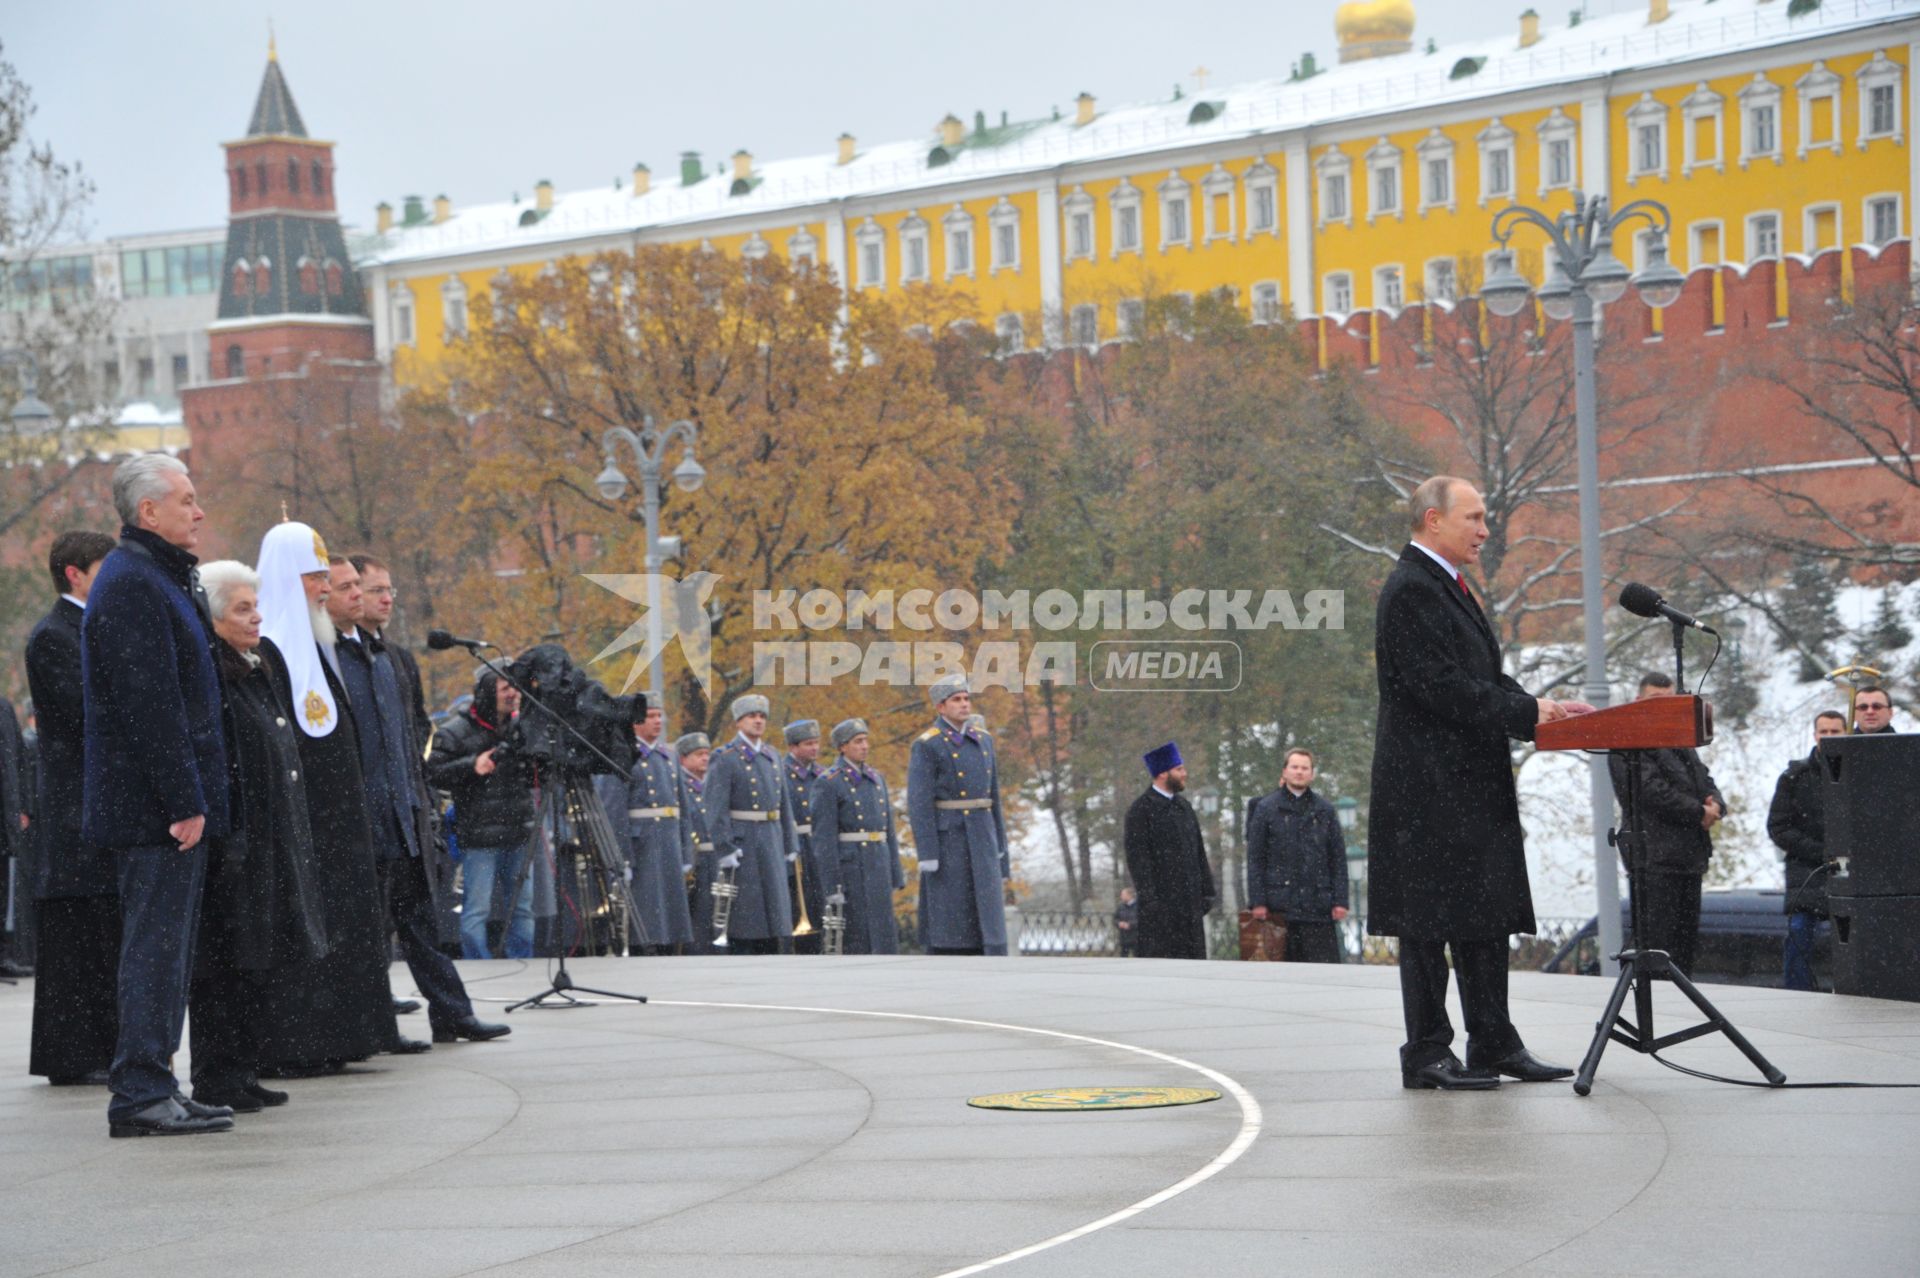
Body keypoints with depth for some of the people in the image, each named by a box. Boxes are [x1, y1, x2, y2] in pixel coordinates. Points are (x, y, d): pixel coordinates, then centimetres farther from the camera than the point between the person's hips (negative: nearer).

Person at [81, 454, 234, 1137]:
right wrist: (184, 802, -22)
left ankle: (150, 1087, 18)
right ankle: (140, 1094, -6)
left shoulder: (159, 577, 18)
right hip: (154, 805, -10)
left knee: (166, 942, 13)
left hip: (165, 801, 10)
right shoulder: (132, 583, -15)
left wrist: (194, 795, 19)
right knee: (156, 941, -8)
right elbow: (148, 704, -21)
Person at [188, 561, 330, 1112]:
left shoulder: (263, 663, 15)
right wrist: (224, 834, -24)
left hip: (269, 839, 9)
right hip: (231, 837, -9)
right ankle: (216, 1079, -2)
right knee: (222, 960, -6)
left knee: (250, 960, 12)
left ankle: (242, 1072, 18)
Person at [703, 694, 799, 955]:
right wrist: (725, 850, -19)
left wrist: (790, 845, 13)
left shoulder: (772, 756, 15)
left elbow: (784, 803, 18)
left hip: (772, 844, 7)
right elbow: (716, 808, -12)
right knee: (744, 925, -5)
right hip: (742, 847, -7)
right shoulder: (724, 759, -6)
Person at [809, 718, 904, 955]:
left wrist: (895, 877, 13)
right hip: (849, 870, -6)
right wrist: (832, 887, -16)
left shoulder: (877, 780, 15)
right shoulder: (828, 784, -6)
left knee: (884, 937, 5)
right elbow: (824, 839, -11)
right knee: (855, 939, -4)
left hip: (879, 870, 6)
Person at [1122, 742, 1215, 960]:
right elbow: (1137, 858, -12)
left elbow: (1199, 852, 18)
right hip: (1161, 902, -7)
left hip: (1189, 900, 7)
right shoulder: (1141, 811, -7)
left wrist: (1206, 891, 11)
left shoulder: (1184, 807, 15)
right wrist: (1149, 899, -18)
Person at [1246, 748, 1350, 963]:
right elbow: (1255, 858, 4)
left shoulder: (1325, 811, 12)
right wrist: (1258, 901, -5)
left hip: (1318, 905, 1)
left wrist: (1340, 901, 2)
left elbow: (1338, 858, 11)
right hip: (1281, 903, -1)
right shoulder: (1266, 808, 7)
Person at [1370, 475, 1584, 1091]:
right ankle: (1426, 1055, 0)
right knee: (1430, 923, -5)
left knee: (1486, 917, 12)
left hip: (1473, 785, 10)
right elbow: (1441, 687, -22)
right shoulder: (1411, 591, -14)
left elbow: (1482, 678, 21)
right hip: (1430, 790, -10)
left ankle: (1494, 1045, 17)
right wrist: (1527, 713, -18)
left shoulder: (1448, 587, 19)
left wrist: (1539, 707, 4)